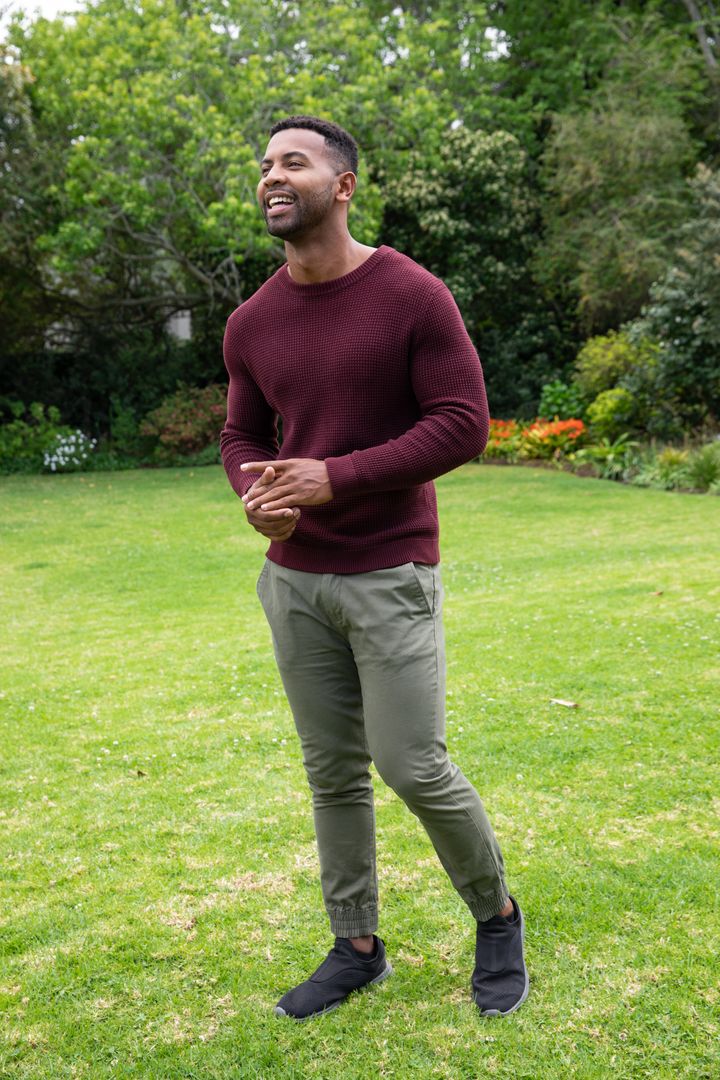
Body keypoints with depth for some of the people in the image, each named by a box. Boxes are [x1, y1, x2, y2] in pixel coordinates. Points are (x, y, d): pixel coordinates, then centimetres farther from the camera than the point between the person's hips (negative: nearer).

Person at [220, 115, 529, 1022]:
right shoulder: (251, 324, 5)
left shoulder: (414, 297, -10)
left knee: (413, 767, -5)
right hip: (294, 577, 5)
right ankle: (357, 947, 27)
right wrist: (255, 494, -10)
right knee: (332, 771, 11)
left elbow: (463, 426, -13)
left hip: (391, 575, -5)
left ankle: (497, 917, 23)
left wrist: (336, 479, -21)